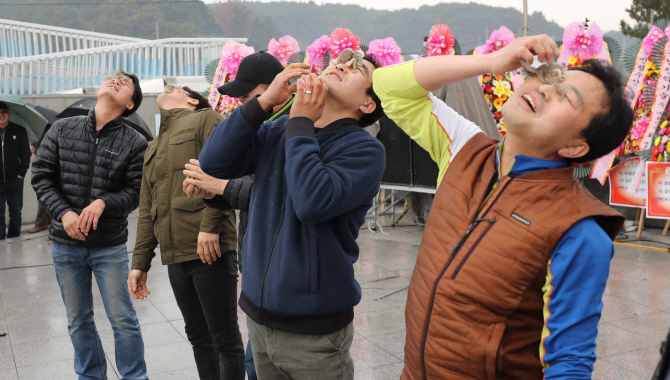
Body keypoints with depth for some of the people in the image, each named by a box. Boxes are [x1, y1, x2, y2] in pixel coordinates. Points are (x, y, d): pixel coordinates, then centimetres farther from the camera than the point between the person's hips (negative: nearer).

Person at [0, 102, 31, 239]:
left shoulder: (19, 131, 4)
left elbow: (26, 152, 3)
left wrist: (22, 172, -6)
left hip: (15, 179, 0)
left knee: (16, 212, 6)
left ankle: (14, 238, 15)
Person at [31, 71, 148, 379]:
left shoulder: (136, 143, -4)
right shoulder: (62, 129, 2)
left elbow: (136, 191, -5)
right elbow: (41, 176, 2)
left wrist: (104, 202, -23)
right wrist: (64, 212, -12)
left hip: (110, 246, -2)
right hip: (65, 244, 3)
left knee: (123, 320, 2)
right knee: (78, 322, 14)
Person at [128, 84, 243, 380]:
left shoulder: (205, 119, 4)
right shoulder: (154, 148, 25)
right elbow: (147, 211, 22)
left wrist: (209, 226, -20)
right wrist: (140, 263, 16)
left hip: (208, 250, -7)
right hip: (174, 256, 7)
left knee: (225, 339, -2)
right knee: (198, 337, 14)